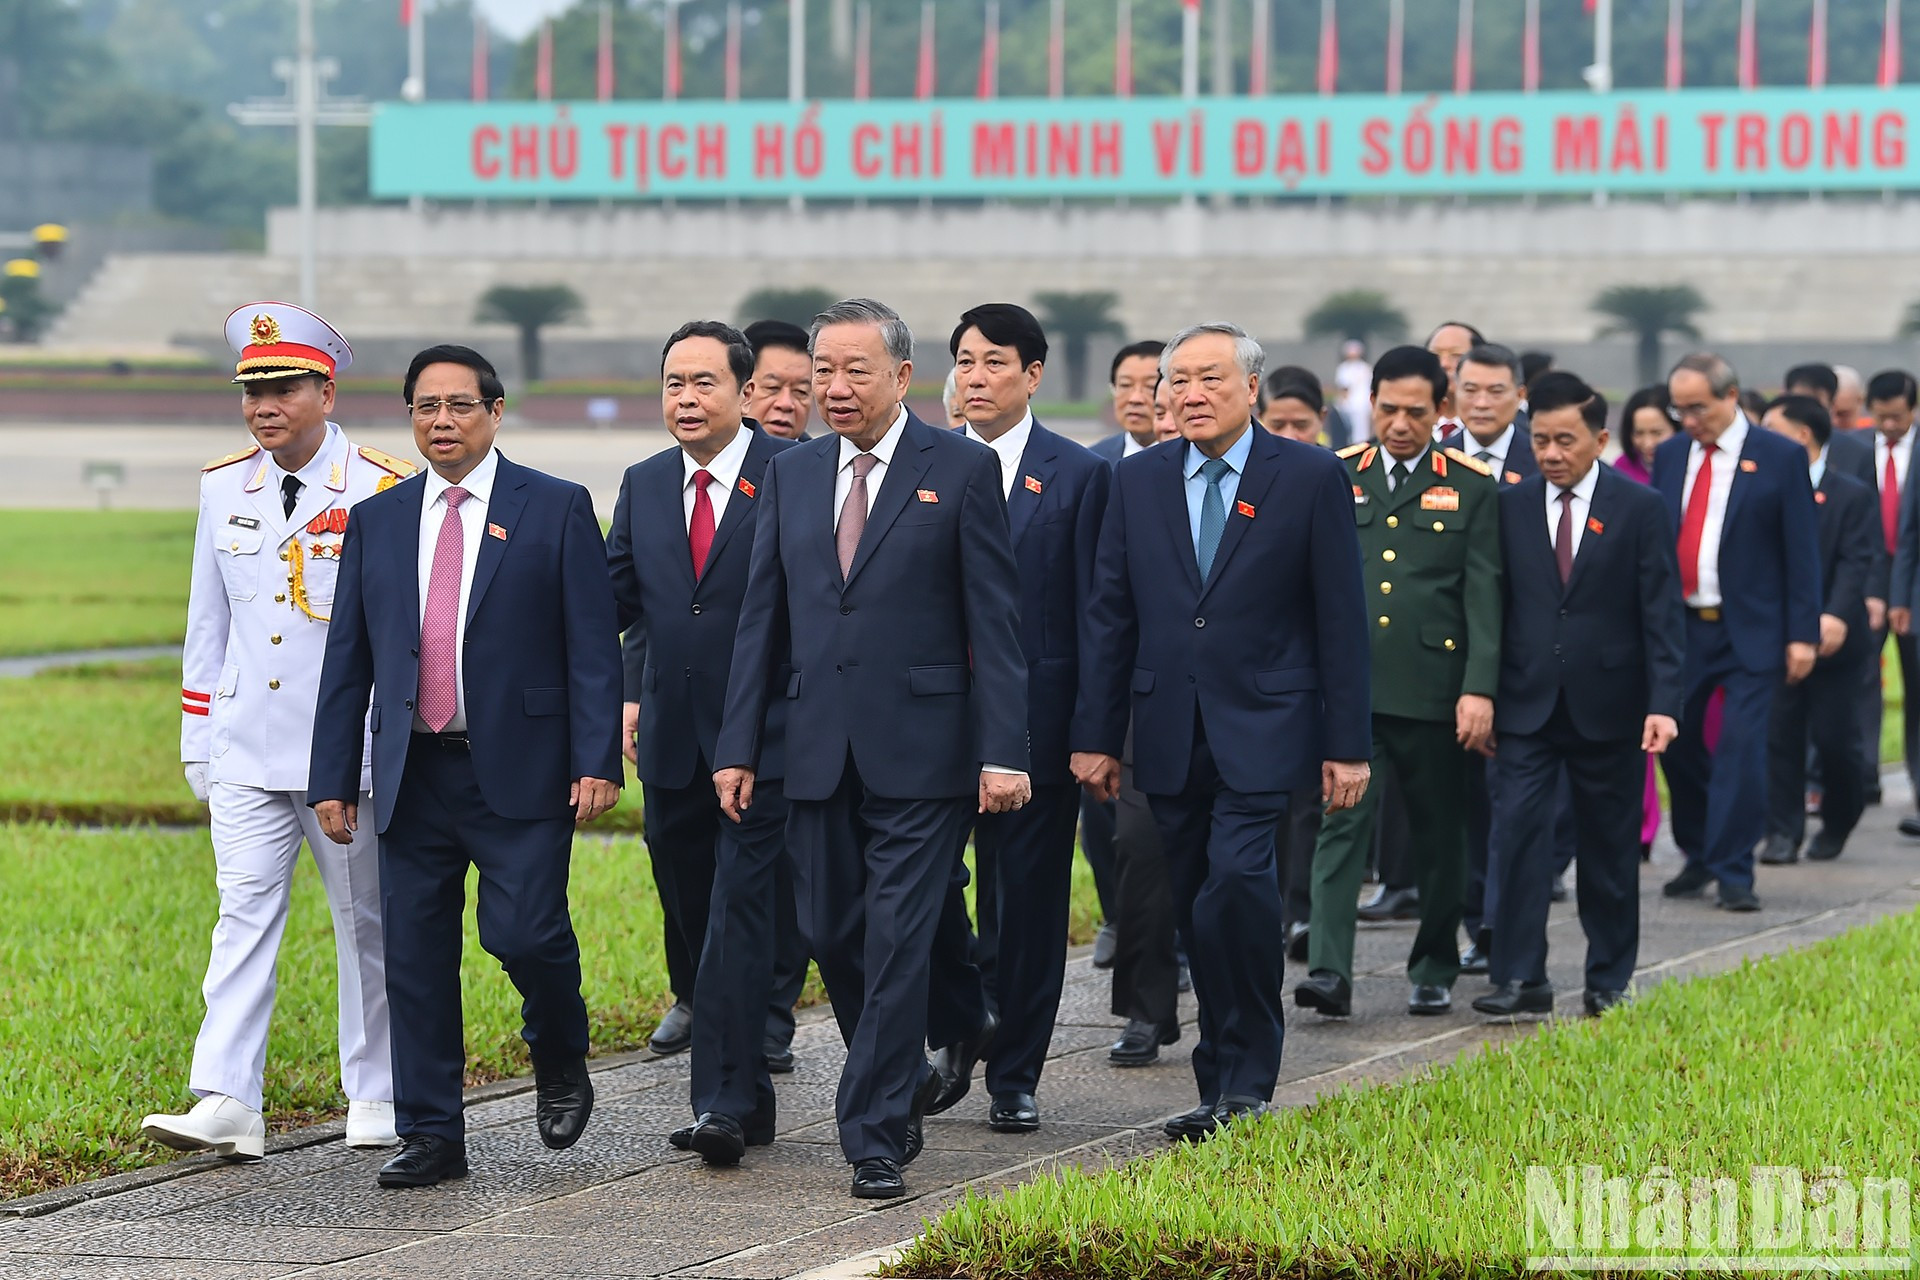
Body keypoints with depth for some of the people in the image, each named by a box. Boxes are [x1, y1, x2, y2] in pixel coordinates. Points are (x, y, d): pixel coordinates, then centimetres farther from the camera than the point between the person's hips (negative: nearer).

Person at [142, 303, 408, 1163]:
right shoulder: (224, 488, 8)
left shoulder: (386, 493, -5)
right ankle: (226, 1106, -13)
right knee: (243, 914, -7)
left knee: (365, 922, 8)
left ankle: (376, 1099, 19)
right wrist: (196, 739, 12)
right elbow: (208, 621, 14)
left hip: (351, 752, -3)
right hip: (247, 752, 3)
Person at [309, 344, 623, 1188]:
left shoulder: (556, 510, 2)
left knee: (523, 931, -13)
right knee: (416, 958, 3)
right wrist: (333, 778, 6)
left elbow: (593, 646, -2)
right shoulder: (377, 522, 11)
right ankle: (430, 1136, 10)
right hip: (413, 773, 4)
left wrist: (597, 762, -11)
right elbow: (346, 662, 12)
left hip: (520, 770, -4)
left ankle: (560, 1062, 18)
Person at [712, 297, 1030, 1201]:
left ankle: (876, 1137, -2)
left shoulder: (962, 470, -2)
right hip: (820, 752, 5)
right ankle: (904, 1078, 31)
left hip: (922, 752, -5)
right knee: (830, 934, 9)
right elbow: (761, 618, 12)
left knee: (897, 940, -7)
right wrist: (738, 746, 5)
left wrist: (1003, 751, -12)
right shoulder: (791, 476, 11)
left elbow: (995, 620, -5)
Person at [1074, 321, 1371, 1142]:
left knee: (1237, 882, -21)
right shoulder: (1138, 481, 9)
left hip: (1261, 732, -4)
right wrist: (1097, 735, 5)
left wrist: (1346, 745, -5)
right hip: (1171, 735, 4)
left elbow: (1340, 618, -1)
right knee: (1199, 914, 6)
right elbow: (1110, 615, 10)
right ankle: (1225, 1090, 15)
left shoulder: (1309, 478, 0)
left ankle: (1243, 1082, -10)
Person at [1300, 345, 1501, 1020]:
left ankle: (1434, 970, 23)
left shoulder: (1472, 488, 3)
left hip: (1434, 689, 0)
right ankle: (1329, 972, -17)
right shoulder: (1335, 477, 9)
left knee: (1439, 832, 8)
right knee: (1342, 823, -11)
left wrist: (1480, 689, -10)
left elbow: (1484, 596, -2)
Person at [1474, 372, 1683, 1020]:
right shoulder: (1510, 506, 4)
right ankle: (1519, 977, -7)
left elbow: (1661, 615, -3)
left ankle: (1609, 981, 17)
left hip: (1608, 706, -1)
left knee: (1609, 847, 7)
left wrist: (1662, 703, -11)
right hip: (1528, 704, 1)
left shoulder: (1641, 508, -1)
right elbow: (1495, 606, 7)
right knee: (1517, 832, -10)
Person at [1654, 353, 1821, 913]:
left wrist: (1802, 634, -8)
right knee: (1676, 741, 8)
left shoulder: (1781, 458, -3)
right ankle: (1699, 855, 26)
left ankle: (1733, 873, -4)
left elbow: (1802, 550, -4)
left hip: (1750, 630, -4)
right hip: (1679, 625, 4)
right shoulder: (1670, 456, 9)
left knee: (1741, 746, -10)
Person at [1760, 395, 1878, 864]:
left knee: (1835, 738, 1)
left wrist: (1837, 615, -27)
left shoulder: (1851, 496, -4)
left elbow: (1857, 562, -12)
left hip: (1832, 638, -3)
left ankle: (1837, 824, 22)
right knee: (1780, 737, 0)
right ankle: (1783, 831, 5)